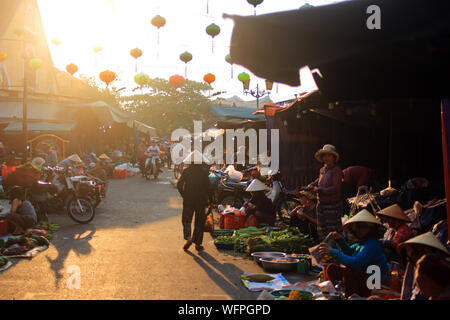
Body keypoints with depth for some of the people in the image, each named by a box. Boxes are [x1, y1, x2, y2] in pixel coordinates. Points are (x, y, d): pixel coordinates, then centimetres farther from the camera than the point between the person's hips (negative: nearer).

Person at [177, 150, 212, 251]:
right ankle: (198, 244, 10)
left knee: (186, 220, 12)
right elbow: (208, 188, -4)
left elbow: (179, 185, -7)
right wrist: (209, 199, 7)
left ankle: (188, 238, -11)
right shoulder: (204, 173, -5)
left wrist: (184, 195, 5)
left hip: (188, 200, 0)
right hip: (201, 201, 0)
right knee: (199, 222, 10)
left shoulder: (186, 171, -5)